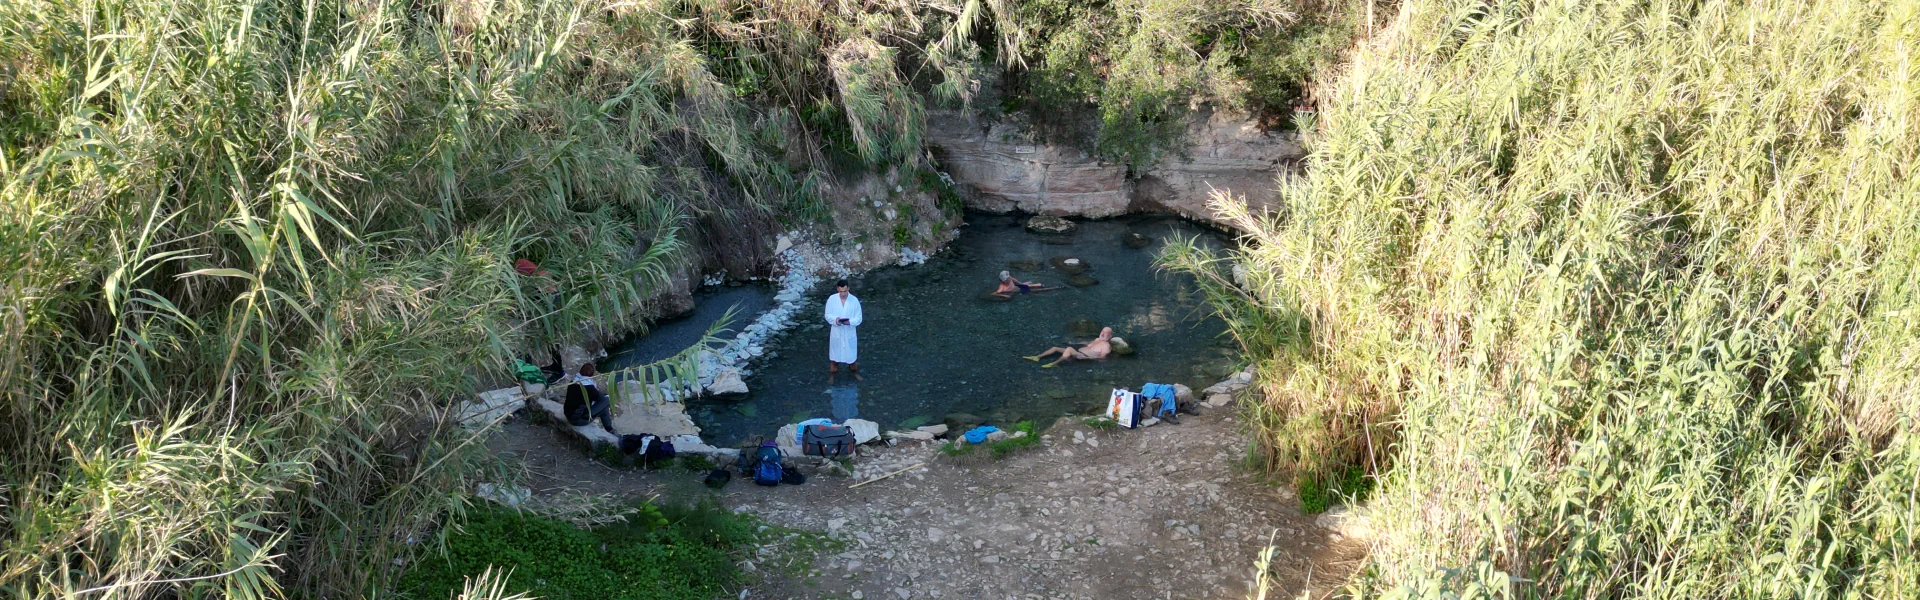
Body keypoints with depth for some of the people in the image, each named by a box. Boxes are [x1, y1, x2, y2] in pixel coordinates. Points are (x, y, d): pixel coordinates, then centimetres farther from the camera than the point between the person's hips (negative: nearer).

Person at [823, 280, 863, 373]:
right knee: (835, 355, 11)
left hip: (849, 333, 0)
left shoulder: (854, 300, -10)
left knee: (851, 356, 12)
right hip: (836, 333, 0)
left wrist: (850, 322, -27)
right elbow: (828, 315, -2)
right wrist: (835, 319, -23)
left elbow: (858, 318, -6)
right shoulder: (832, 299, -8)